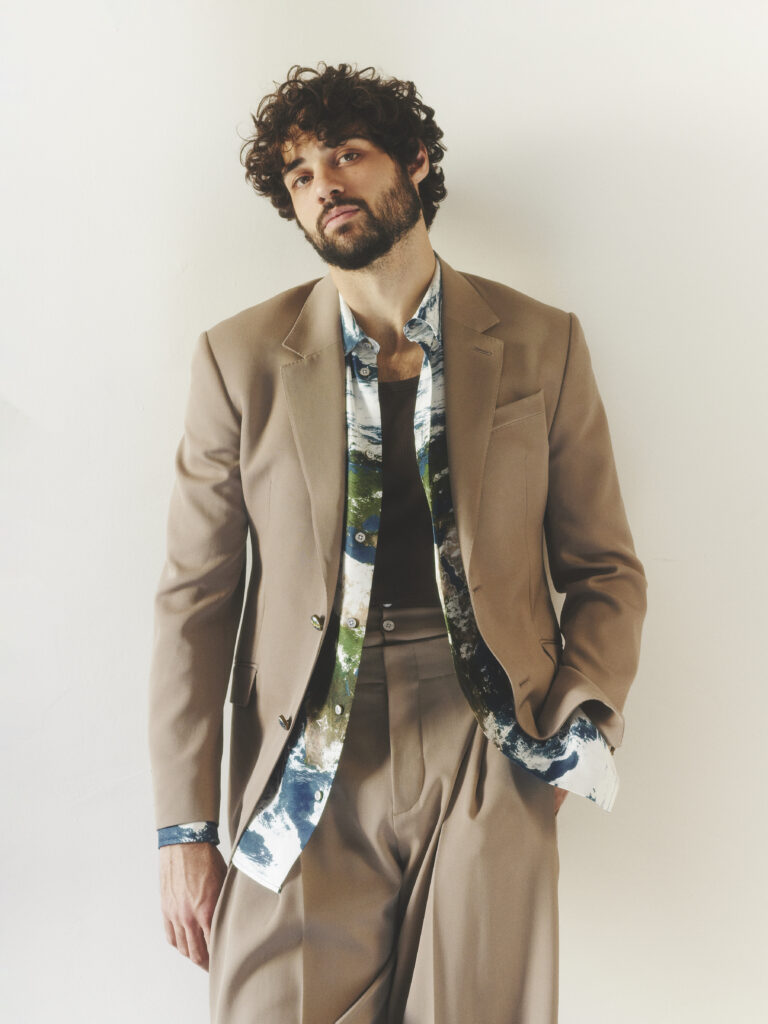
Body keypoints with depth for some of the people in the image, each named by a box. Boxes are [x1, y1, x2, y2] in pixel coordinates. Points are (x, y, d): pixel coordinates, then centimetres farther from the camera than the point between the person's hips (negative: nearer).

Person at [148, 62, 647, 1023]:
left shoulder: (541, 343, 3)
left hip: (491, 769, 1)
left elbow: (605, 567, 8)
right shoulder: (240, 358, 1)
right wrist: (186, 827, -2)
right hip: (308, 783, 0)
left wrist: (584, 717, -9)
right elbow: (196, 596, 2)